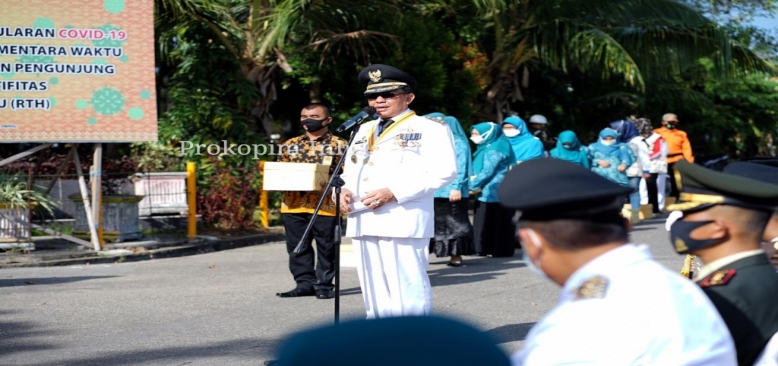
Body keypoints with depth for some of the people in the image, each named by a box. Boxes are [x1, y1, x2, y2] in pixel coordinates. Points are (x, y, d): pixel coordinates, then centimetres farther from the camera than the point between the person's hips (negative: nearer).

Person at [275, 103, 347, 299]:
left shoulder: (338, 145, 0)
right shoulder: (290, 144, 14)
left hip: (326, 205, -4)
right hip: (293, 204, 4)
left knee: (326, 247, 3)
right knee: (297, 246, 7)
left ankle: (324, 284, 12)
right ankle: (305, 283, 15)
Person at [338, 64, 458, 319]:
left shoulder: (430, 129, 0)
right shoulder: (365, 130, 22)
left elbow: (443, 172, -11)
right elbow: (349, 170, 28)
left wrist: (393, 192, -18)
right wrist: (344, 190, 2)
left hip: (403, 221, -7)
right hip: (363, 221, 7)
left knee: (408, 290, -7)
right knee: (374, 292, 10)